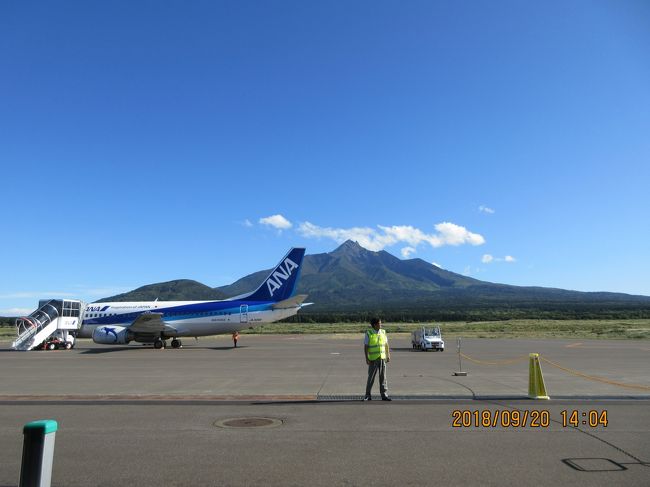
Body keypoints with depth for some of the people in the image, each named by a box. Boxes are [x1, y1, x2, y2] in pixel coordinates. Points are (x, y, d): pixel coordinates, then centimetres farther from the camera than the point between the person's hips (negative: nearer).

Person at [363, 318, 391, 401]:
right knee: (371, 378, 2)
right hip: (373, 359, -3)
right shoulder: (369, 333, -7)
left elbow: (386, 345, 10)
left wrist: (388, 356, 3)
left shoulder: (383, 332, 5)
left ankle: (384, 395, 10)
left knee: (383, 377, 4)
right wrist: (367, 359, -13)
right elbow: (365, 347, -7)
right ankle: (368, 396, 12)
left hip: (382, 358, 3)